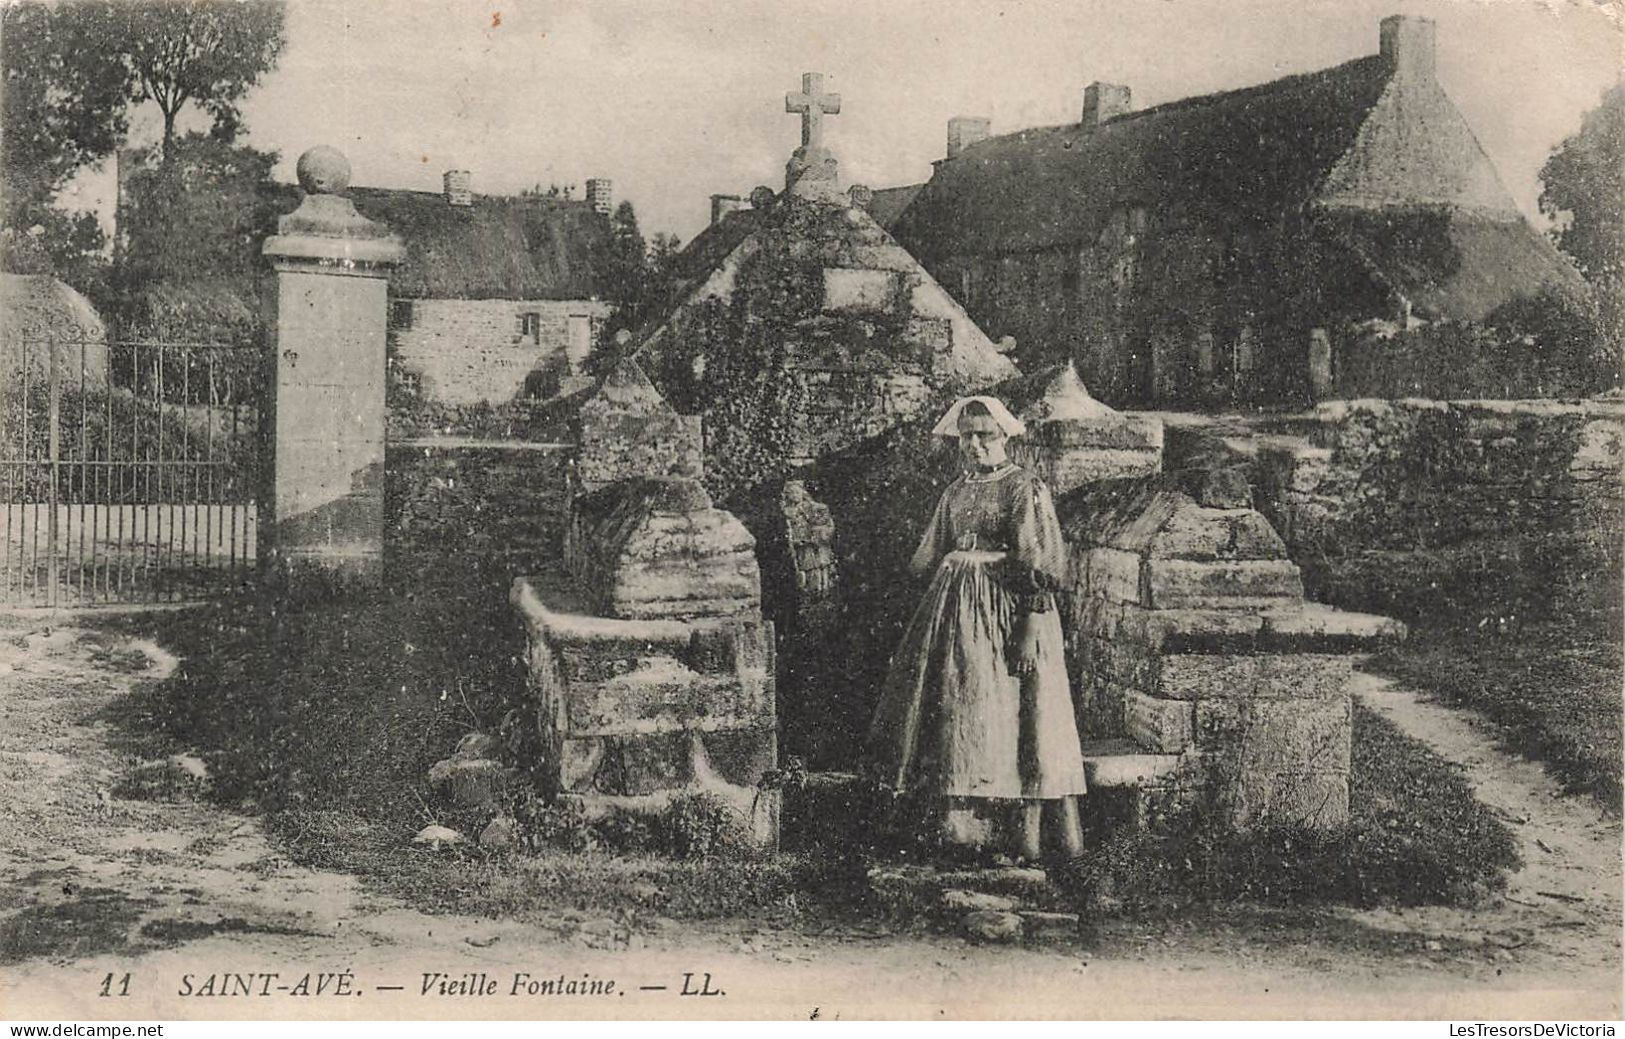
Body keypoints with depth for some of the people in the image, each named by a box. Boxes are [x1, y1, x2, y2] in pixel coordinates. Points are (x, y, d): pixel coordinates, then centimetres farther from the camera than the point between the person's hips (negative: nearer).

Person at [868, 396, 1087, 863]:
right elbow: (929, 559, 23)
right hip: (955, 610, 7)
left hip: (1007, 609, -7)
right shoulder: (956, 491, 15)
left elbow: (1040, 564, -13)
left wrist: (1031, 625, -19)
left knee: (1010, 716, -6)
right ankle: (962, 825, 12)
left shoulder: (1024, 488, -6)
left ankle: (1025, 830, -1)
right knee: (956, 713, 5)